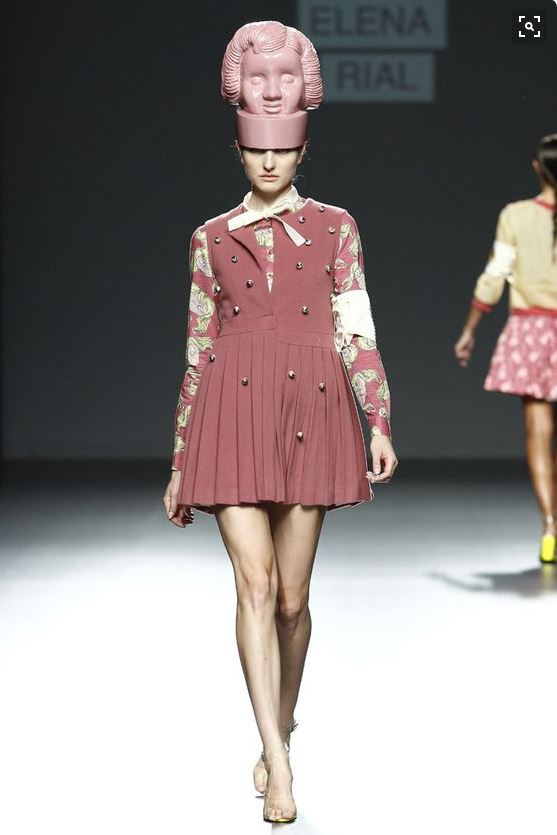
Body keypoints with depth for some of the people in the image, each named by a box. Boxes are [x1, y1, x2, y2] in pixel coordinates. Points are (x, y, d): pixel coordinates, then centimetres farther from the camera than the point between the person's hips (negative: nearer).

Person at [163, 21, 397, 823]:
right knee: (254, 582, -13)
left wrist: (380, 423, -11)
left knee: (292, 594, 5)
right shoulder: (212, 238, 10)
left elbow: (357, 332, 3)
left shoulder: (336, 228, 8)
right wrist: (180, 463, 10)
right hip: (234, 417, 0)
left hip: (312, 412, 0)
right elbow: (198, 351, 11)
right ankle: (278, 763, -15)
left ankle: (280, 733, 27)